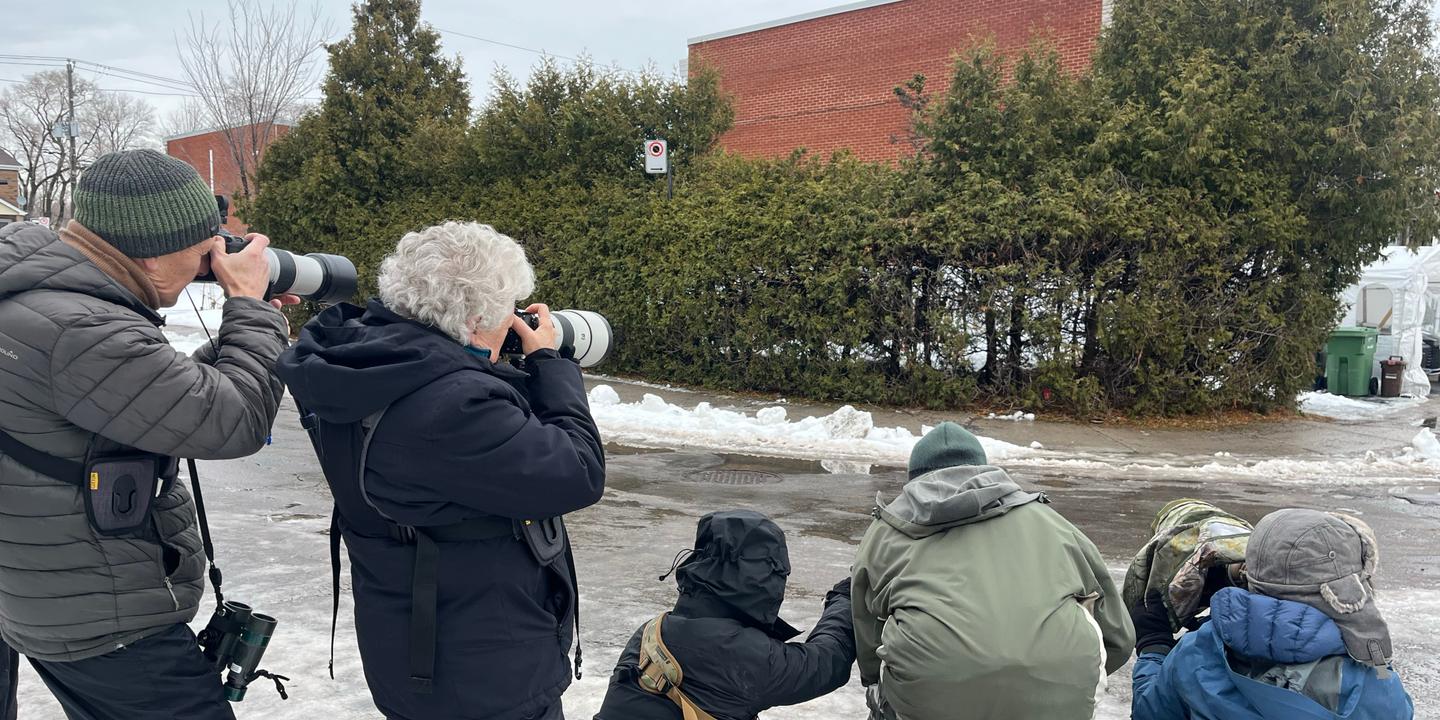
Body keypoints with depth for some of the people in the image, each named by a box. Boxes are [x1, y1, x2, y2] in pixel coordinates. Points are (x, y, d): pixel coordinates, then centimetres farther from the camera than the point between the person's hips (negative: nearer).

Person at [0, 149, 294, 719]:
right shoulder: (80, 332, -29)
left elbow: (174, 394, 13)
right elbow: (234, 423, -25)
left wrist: (247, 332, 4)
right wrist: (251, 307, -13)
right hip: (109, 629, -10)